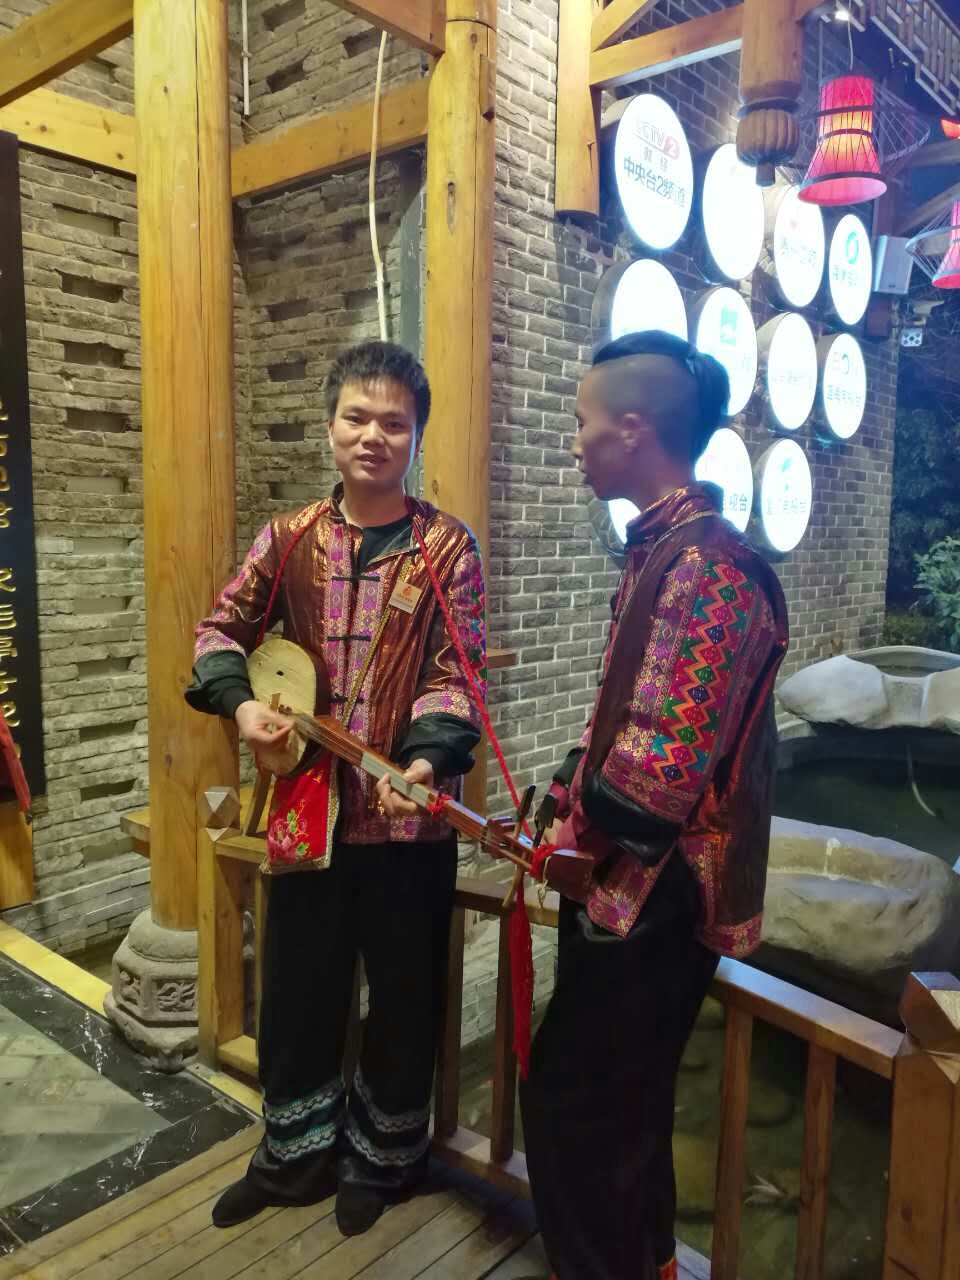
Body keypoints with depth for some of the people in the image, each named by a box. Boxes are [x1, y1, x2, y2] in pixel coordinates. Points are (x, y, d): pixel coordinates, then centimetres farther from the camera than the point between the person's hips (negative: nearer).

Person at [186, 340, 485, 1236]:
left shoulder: (448, 548, -6)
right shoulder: (289, 539, 3)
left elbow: (456, 672, -11)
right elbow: (223, 625, 11)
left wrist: (427, 760, -27)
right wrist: (239, 702, -7)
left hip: (406, 812, -3)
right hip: (305, 802, 3)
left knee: (403, 995, 13)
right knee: (296, 989, 17)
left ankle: (383, 1159, 38)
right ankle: (296, 1154, 41)